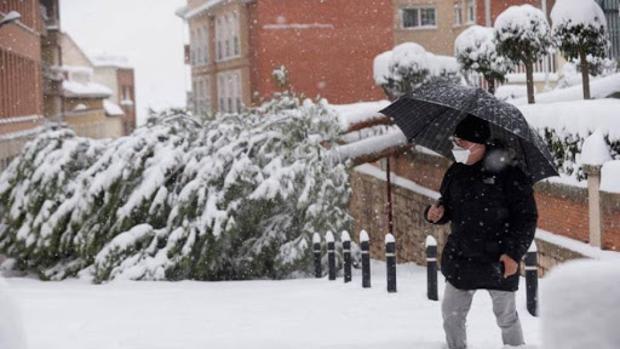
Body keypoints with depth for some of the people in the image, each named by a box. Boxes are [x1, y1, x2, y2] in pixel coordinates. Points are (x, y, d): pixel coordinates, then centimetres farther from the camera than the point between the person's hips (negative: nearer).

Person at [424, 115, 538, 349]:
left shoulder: (508, 174, -12)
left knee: (506, 316, 8)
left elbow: (527, 216, -10)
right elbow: (448, 204, 18)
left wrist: (514, 252, -16)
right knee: (452, 313, 10)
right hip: (461, 257, 5)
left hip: (499, 260, -5)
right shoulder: (455, 173, 4)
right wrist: (437, 212, -5)